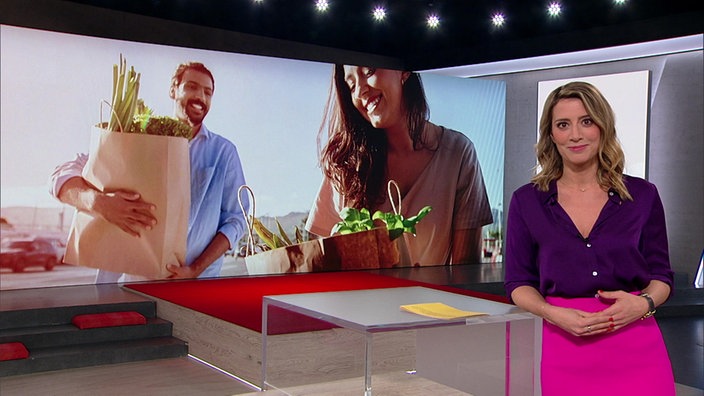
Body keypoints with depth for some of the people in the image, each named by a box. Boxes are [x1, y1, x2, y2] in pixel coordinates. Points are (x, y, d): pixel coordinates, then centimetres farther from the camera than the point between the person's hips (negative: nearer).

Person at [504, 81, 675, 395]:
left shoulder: (642, 195, 1)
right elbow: (519, 281, 4)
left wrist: (643, 303, -13)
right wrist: (553, 313, -14)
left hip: (637, 349, 1)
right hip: (565, 349, 0)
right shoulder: (527, 201, 0)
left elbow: (661, 274, 7)